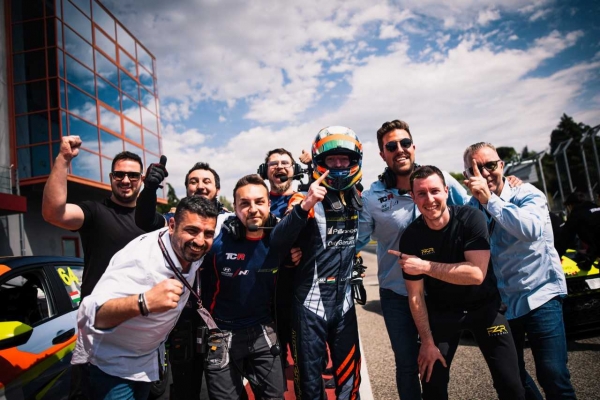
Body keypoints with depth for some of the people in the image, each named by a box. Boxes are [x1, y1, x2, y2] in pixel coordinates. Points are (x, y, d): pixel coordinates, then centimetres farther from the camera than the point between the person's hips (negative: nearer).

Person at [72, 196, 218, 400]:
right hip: (111, 361, -7)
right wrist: (144, 302, -61)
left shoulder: (193, 249, -15)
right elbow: (93, 314, -45)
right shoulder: (141, 257, -36)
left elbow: (225, 219, 6)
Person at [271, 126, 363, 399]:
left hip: (344, 299, 5)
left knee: (349, 376, 18)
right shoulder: (306, 199, -12)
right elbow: (277, 241, -28)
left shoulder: (357, 197, 6)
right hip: (311, 300, -5)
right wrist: (303, 207, -41)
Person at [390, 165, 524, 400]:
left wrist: (425, 266, -32)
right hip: (441, 312, 1)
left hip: (484, 306, 0)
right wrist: (427, 342, -10)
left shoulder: (471, 219, -20)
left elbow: (477, 273, -30)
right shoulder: (411, 237, -16)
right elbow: (415, 295, -11)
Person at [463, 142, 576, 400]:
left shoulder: (526, 194, -11)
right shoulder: (471, 208, 0)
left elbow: (532, 229, -33)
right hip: (501, 303, 4)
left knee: (553, 378, -8)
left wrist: (490, 199, -33)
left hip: (540, 296, -4)